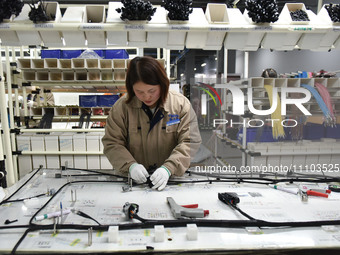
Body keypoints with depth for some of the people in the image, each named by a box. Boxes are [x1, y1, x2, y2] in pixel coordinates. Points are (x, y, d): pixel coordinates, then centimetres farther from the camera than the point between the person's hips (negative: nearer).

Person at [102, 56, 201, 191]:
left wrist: (169, 168, -21)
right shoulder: (121, 107, -3)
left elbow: (190, 142, -8)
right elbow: (111, 143, -1)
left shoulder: (181, 104, -5)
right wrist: (130, 165, -18)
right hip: (133, 179, 2)